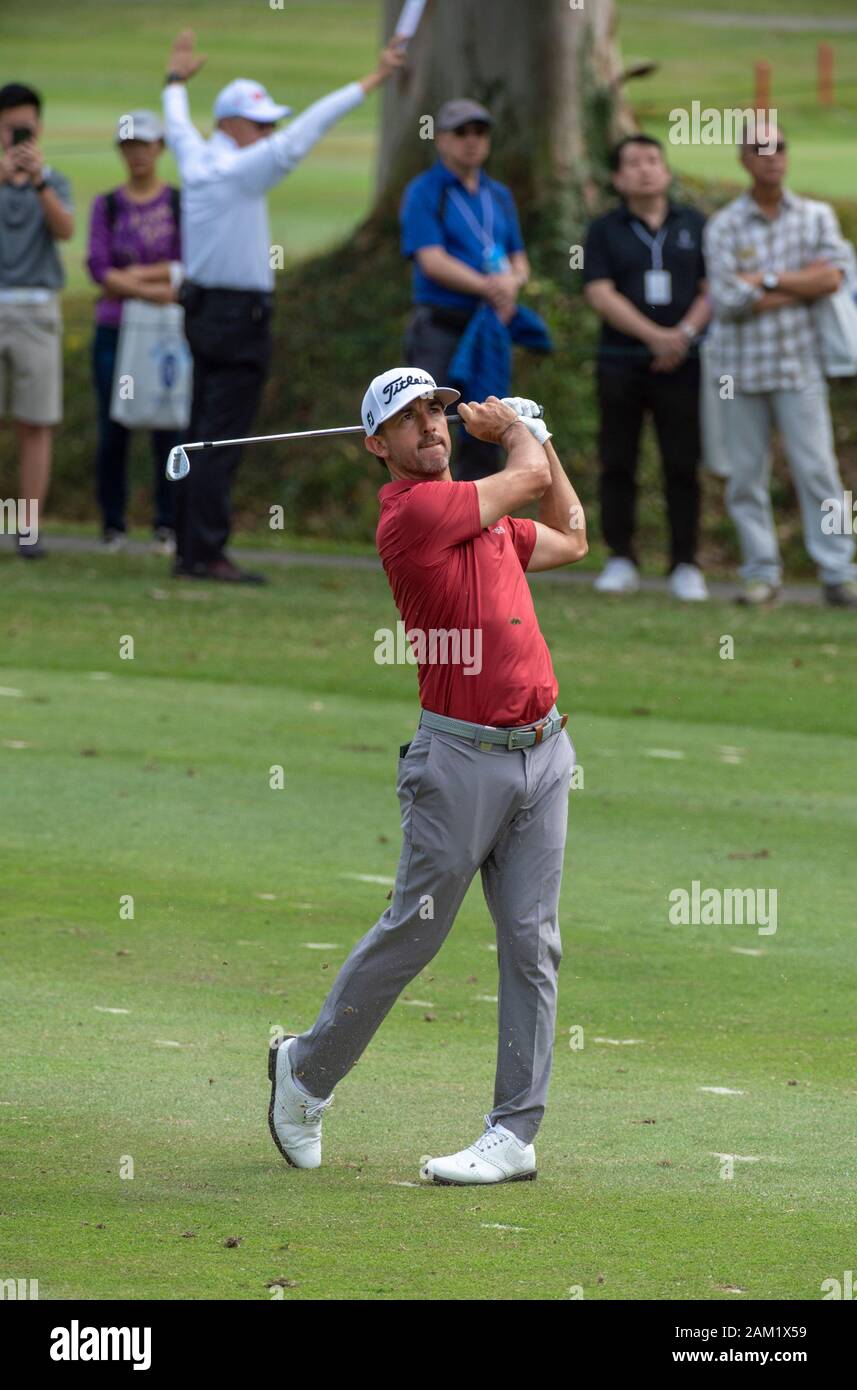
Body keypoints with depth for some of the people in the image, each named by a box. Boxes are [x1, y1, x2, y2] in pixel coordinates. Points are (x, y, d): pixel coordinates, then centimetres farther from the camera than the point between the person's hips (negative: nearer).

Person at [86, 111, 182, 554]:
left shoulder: (181, 203, 3)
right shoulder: (106, 206, 8)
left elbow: (188, 268, -5)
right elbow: (98, 267, -4)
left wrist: (130, 277, -10)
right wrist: (150, 289, -16)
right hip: (114, 329, 1)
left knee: (167, 429, -5)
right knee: (112, 431, -1)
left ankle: (167, 528, 1)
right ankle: (112, 526, 8)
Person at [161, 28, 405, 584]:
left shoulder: (197, 161, 7)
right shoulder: (239, 170, -16)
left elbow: (178, 127, 29)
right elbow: (302, 135, -23)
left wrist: (178, 82, 50)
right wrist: (372, 81, -23)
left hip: (203, 310, 9)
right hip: (239, 318, -9)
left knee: (204, 435, 11)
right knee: (222, 440, -9)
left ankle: (191, 548, 13)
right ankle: (206, 553, -11)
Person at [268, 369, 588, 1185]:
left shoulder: (481, 514, 15)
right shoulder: (414, 511, -12)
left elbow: (570, 540, 29)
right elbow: (530, 478, -4)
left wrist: (531, 432, 25)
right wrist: (514, 430, 18)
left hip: (541, 751, 7)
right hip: (463, 757, -7)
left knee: (531, 945, 2)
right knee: (412, 931, -1)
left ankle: (515, 1133, 3)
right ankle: (308, 1071, 20)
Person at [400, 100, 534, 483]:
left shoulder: (499, 196, 16)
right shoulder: (423, 192, -3)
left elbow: (519, 262, 16)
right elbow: (432, 262, -13)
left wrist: (513, 283, -9)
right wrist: (489, 287, -21)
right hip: (440, 326, -6)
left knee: (483, 439, 6)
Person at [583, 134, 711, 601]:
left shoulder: (693, 226, 10)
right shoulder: (605, 230, 5)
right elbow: (600, 295, -6)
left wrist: (685, 333, -13)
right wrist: (655, 336, -16)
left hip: (680, 364, 0)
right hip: (621, 364, 0)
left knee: (683, 465, -2)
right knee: (617, 465, 0)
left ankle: (685, 566, 2)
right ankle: (620, 560, 8)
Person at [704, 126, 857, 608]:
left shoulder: (816, 217, 7)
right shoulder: (725, 226, 2)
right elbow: (727, 301, -9)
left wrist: (765, 280, -9)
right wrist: (801, 287, -7)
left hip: (800, 365, 0)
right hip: (742, 367, 0)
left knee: (817, 468, -5)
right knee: (747, 474, 2)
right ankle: (762, 573, 10)